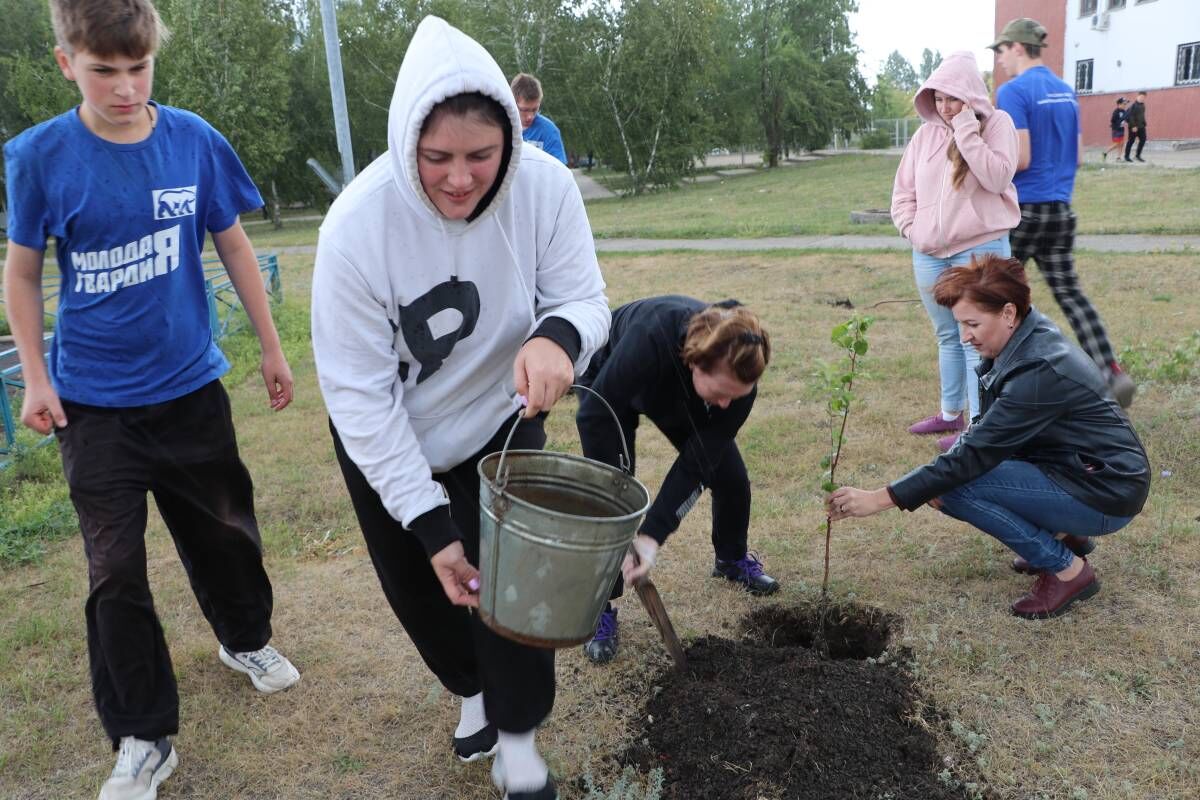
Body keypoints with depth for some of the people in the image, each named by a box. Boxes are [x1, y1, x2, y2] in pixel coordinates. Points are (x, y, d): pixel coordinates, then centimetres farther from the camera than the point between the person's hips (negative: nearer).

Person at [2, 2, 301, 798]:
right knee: (116, 569, 3)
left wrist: (272, 350, 7)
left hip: (190, 384, 2)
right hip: (95, 401, -1)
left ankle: (247, 637, 44)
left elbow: (234, 247, 4)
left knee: (223, 527, 16)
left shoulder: (195, 141, -6)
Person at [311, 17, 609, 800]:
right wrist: (430, 522, -25)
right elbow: (359, 393, -25)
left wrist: (559, 334, -43)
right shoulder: (358, 226, -32)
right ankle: (475, 691, 47)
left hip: (501, 420, 1)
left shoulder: (545, 186, -26)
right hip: (387, 442, 0)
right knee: (418, 585, 16)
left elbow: (585, 299, -16)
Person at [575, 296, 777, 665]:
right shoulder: (650, 339, -47)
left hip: (681, 397, 4)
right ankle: (601, 607, 1)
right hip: (610, 383, -3)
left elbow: (697, 463, -29)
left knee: (730, 475, 1)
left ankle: (733, 559, 31)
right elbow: (595, 416, -40)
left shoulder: (737, 378, -33)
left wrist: (652, 535, -36)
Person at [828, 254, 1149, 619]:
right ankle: (1064, 534, 14)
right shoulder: (1025, 339, -1)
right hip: (1074, 466, 9)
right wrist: (943, 479, -11)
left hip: (1108, 494, -9)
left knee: (956, 487, -21)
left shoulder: (1040, 371, -28)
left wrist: (881, 498, -29)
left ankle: (1068, 569, -6)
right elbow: (988, 430, 5)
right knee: (952, 476, 5)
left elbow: (976, 455, -29)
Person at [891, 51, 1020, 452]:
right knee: (947, 337, 15)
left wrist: (967, 132, -17)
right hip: (929, 254, 5)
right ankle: (951, 413, 28)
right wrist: (911, 228, -2)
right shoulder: (926, 133, 8)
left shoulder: (996, 124, -3)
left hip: (979, 249, -5)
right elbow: (903, 189, 13)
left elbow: (997, 178, -17)